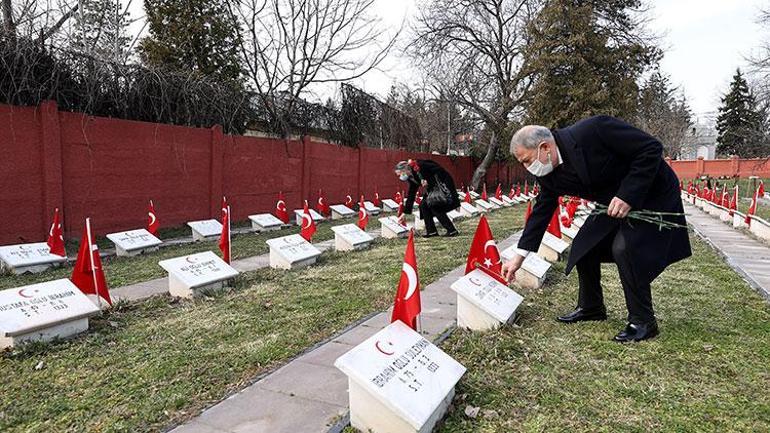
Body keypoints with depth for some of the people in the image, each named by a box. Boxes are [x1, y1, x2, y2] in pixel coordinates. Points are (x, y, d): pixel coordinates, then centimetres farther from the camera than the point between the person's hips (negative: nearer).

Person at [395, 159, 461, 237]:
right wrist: (404, 214, 13)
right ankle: (431, 231, 4)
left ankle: (452, 231, -13)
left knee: (434, 206, -18)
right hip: (433, 188, 9)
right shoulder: (412, 178, 8)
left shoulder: (418, 166, -18)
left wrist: (428, 180, -20)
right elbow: (411, 195, 13)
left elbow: (439, 170, -22)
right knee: (423, 205, 0)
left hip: (442, 183, -9)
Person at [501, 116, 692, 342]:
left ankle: (643, 321, -4)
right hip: (614, 202, 7)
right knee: (584, 245, 2)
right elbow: (541, 211, 0)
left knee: (624, 248, -21)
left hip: (652, 194, -7)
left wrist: (628, 195, -31)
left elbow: (652, 148, -26)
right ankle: (590, 307, 21)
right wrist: (518, 257, 0)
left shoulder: (593, 130, -32)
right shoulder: (549, 173, -10)